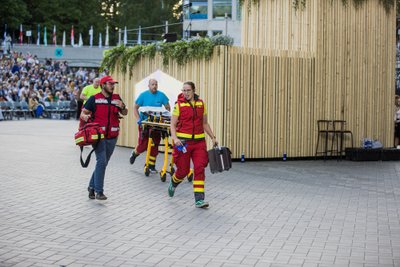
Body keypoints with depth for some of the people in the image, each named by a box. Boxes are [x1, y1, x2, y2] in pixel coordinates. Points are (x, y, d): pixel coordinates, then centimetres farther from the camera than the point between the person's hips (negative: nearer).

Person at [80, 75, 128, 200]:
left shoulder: (117, 98, 11)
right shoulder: (94, 99, 0)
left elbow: (124, 113, 15)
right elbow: (83, 112, 2)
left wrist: (122, 107, -7)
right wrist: (85, 116, -22)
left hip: (112, 137, 5)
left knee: (103, 163, 11)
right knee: (101, 161, -16)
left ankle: (92, 186, 26)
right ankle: (99, 191, -14)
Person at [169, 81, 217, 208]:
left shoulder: (201, 104, 8)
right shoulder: (179, 105, -2)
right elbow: (173, 124, -4)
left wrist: (213, 137, 14)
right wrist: (175, 138, -20)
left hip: (199, 141, 3)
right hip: (183, 141, -3)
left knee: (200, 169, -7)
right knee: (183, 170, 4)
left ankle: (199, 200, -6)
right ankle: (173, 183, 39)